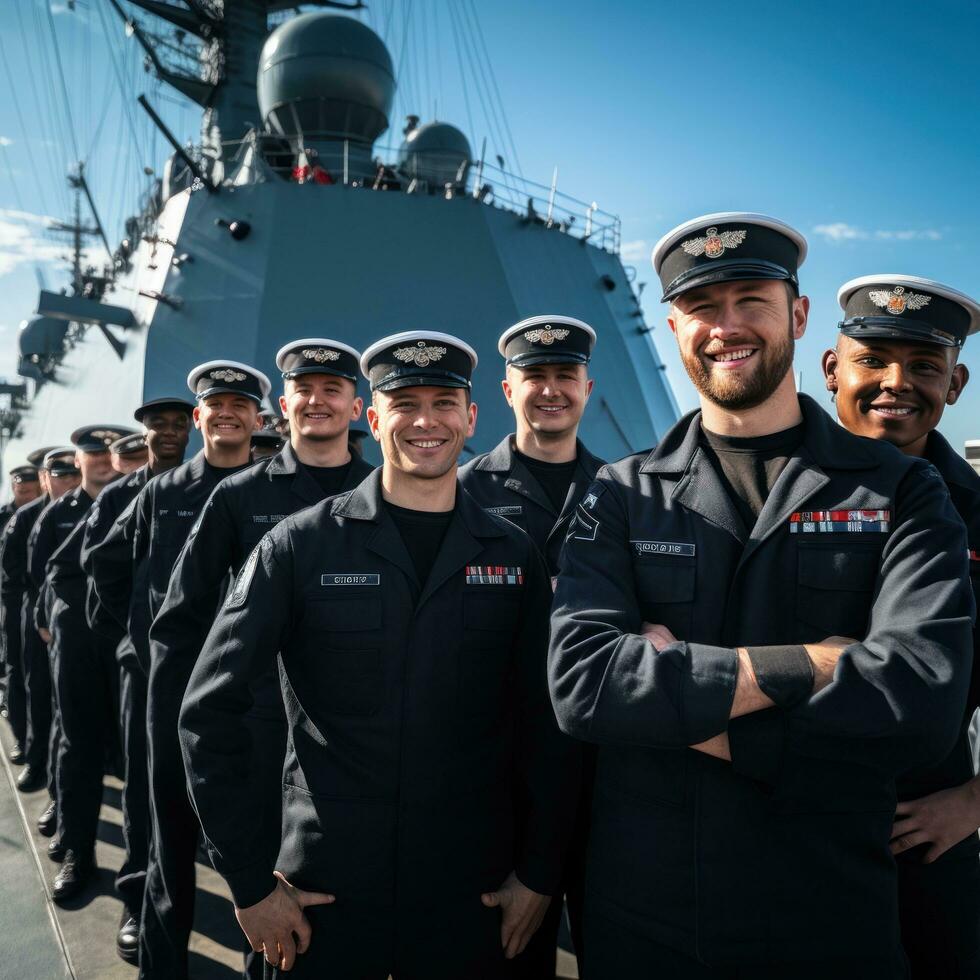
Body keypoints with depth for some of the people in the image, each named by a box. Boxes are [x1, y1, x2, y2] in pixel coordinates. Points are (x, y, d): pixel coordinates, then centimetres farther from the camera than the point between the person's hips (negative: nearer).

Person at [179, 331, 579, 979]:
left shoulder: (514, 555, -1)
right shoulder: (300, 546, -7)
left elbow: (548, 725, 2)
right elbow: (209, 710, -6)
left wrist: (540, 874, 1)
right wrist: (250, 881, -6)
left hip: (472, 894, 2)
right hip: (325, 889, -1)